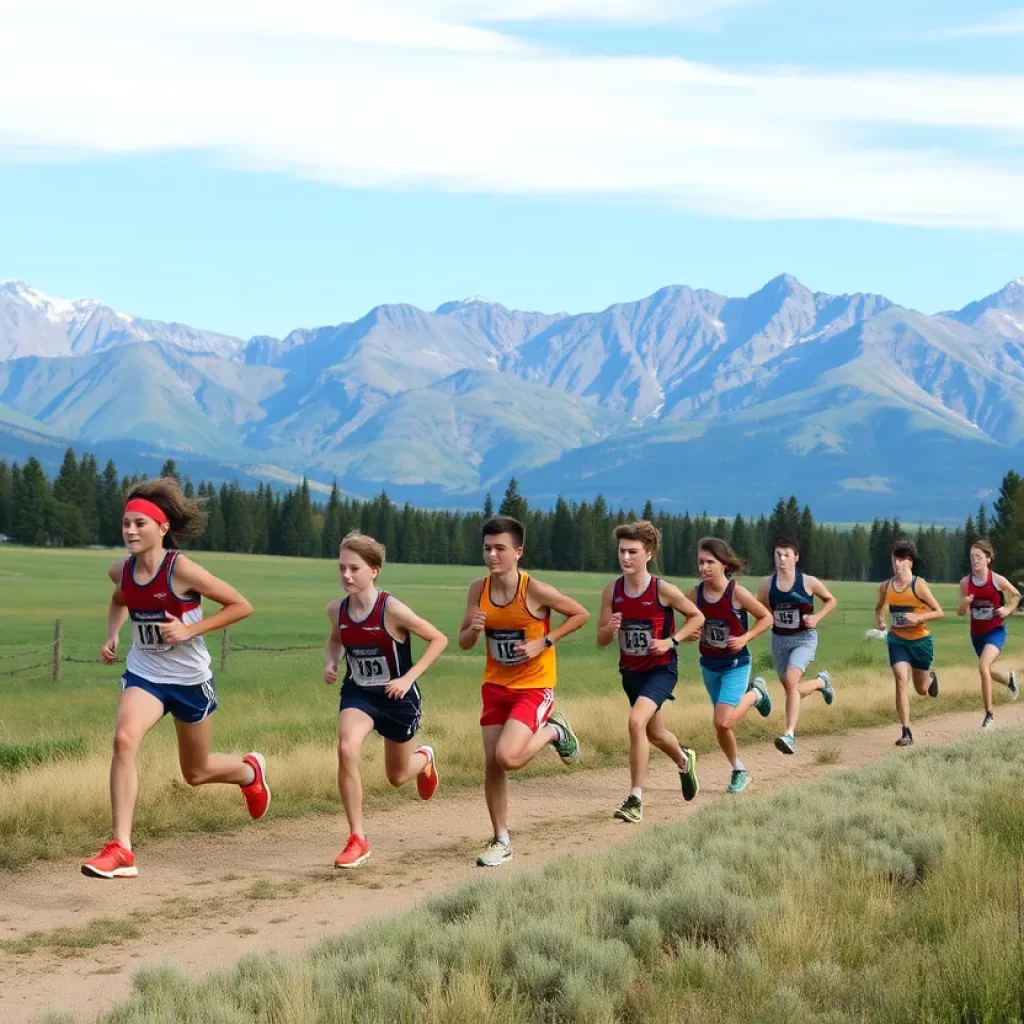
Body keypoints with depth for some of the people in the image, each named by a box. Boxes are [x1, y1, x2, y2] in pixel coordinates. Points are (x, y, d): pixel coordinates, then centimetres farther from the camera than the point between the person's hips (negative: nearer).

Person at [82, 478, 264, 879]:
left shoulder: (181, 568, -22)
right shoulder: (120, 570, -6)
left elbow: (241, 606, -16)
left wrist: (190, 629, -22)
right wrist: (112, 635, 3)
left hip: (190, 679, -3)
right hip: (143, 674, 3)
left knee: (196, 773, 14)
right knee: (124, 738, -27)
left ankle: (250, 771, 51)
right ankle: (121, 850, -25)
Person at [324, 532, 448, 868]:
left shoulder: (391, 609, -25)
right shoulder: (336, 609, -10)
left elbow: (439, 639, -17)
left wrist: (408, 678, -24)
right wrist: (331, 663, -7)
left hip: (397, 698, -3)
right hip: (358, 693, 3)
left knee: (398, 777, 14)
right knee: (346, 750, -27)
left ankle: (424, 758, 55)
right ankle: (357, 839, -14)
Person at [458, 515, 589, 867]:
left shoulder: (535, 590, -19)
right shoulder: (478, 590, -5)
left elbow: (581, 614, -7)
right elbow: (463, 643, 4)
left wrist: (544, 643, -15)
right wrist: (473, 630, -19)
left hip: (534, 687, -5)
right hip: (495, 685, 5)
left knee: (508, 757, -20)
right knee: (492, 765, 2)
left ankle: (553, 732, 11)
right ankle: (501, 841, 17)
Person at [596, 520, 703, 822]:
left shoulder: (663, 590, -17)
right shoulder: (611, 591, -7)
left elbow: (697, 617, -2)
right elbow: (601, 641, -2)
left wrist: (672, 641, -15)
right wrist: (609, 629, -26)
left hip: (661, 669, -5)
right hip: (630, 671, 5)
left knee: (637, 721, -27)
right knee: (655, 734, 22)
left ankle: (636, 799, -18)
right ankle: (684, 760, 57)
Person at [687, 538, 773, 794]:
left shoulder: (737, 593, -18)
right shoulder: (696, 594, -5)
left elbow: (766, 617, -6)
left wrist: (745, 638, -18)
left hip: (735, 665, -5)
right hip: (709, 665, 5)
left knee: (722, 722, -18)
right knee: (721, 727, 10)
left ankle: (755, 694, 11)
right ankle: (739, 770, 34)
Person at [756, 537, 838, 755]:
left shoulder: (808, 582, -9)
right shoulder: (767, 584, -3)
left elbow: (831, 601, 7)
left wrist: (816, 617, -10)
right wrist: (767, 617, -11)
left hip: (804, 638, -4)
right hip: (779, 639, 4)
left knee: (791, 679, -26)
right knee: (791, 688, 13)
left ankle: (790, 734, -27)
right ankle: (821, 682, 48)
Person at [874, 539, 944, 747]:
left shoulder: (918, 585, -15)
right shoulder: (885, 587, -3)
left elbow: (939, 612, -11)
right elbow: (879, 607, 18)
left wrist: (918, 617, -26)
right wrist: (878, 618, -3)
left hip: (920, 640, -2)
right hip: (897, 640, 2)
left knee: (921, 689, 13)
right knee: (900, 680, -20)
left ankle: (931, 677, 54)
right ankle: (906, 732, -17)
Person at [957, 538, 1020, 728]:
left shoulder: (998, 581, -14)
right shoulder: (965, 582, -7)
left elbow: (1016, 595, 5)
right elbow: (961, 612, 0)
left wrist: (1008, 609, -12)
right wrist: (964, 603, -22)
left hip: (996, 631, -5)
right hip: (976, 633, 5)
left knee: (983, 666, -24)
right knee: (987, 671, 20)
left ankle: (989, 714, -14)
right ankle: (1010, 679, 57)